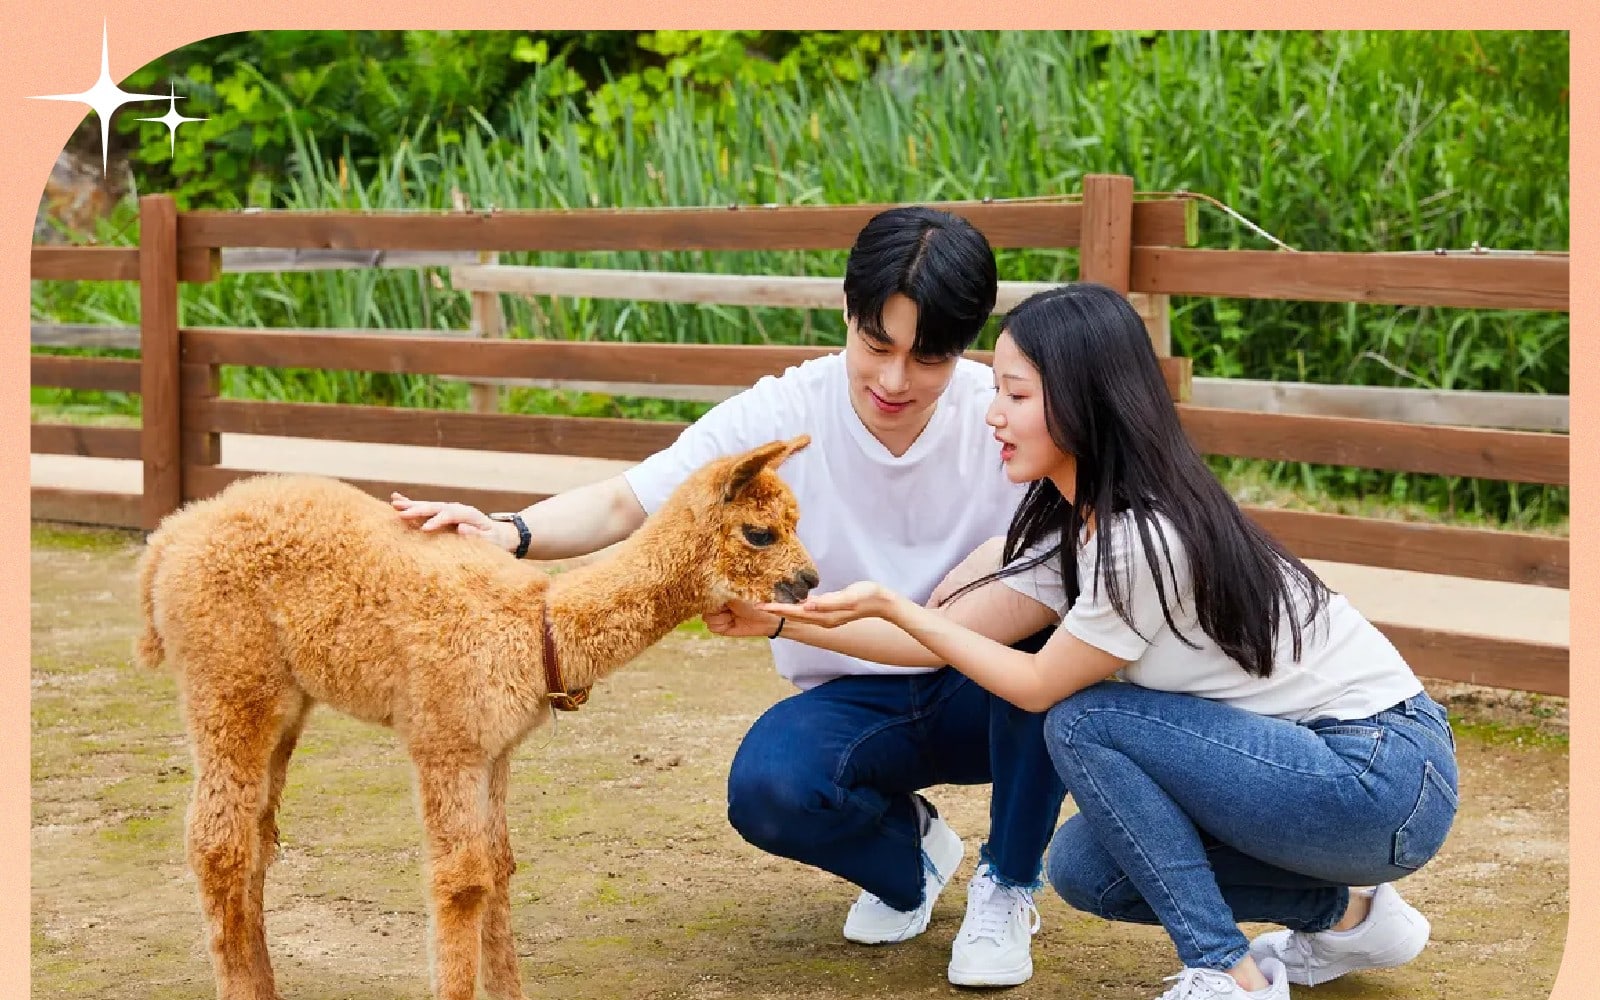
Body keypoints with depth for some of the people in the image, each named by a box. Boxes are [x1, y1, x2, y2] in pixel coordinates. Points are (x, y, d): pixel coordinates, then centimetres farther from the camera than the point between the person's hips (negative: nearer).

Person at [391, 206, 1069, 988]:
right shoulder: (780, 417, -14)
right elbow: (624, 505, -18)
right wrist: (511, 532, -40)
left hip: (986, 693, 0)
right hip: (852, 704, 1)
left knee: (1046, 625, -34)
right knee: (767, 789, -32)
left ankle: (1006, 886, -8)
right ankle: (906, 850, 8)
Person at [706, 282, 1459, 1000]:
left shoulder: (1143, 538, -23)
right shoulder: (1078, 526, 5)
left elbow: (1039, 686, -11)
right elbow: (952, 632, 6)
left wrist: (890, 607, -11)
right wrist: (781, 619, 1)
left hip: (1387, 780, -9)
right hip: (1317, 763, 9)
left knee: (1087, 721, -15)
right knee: (1085, 870, 5)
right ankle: (1348, 919, 17)